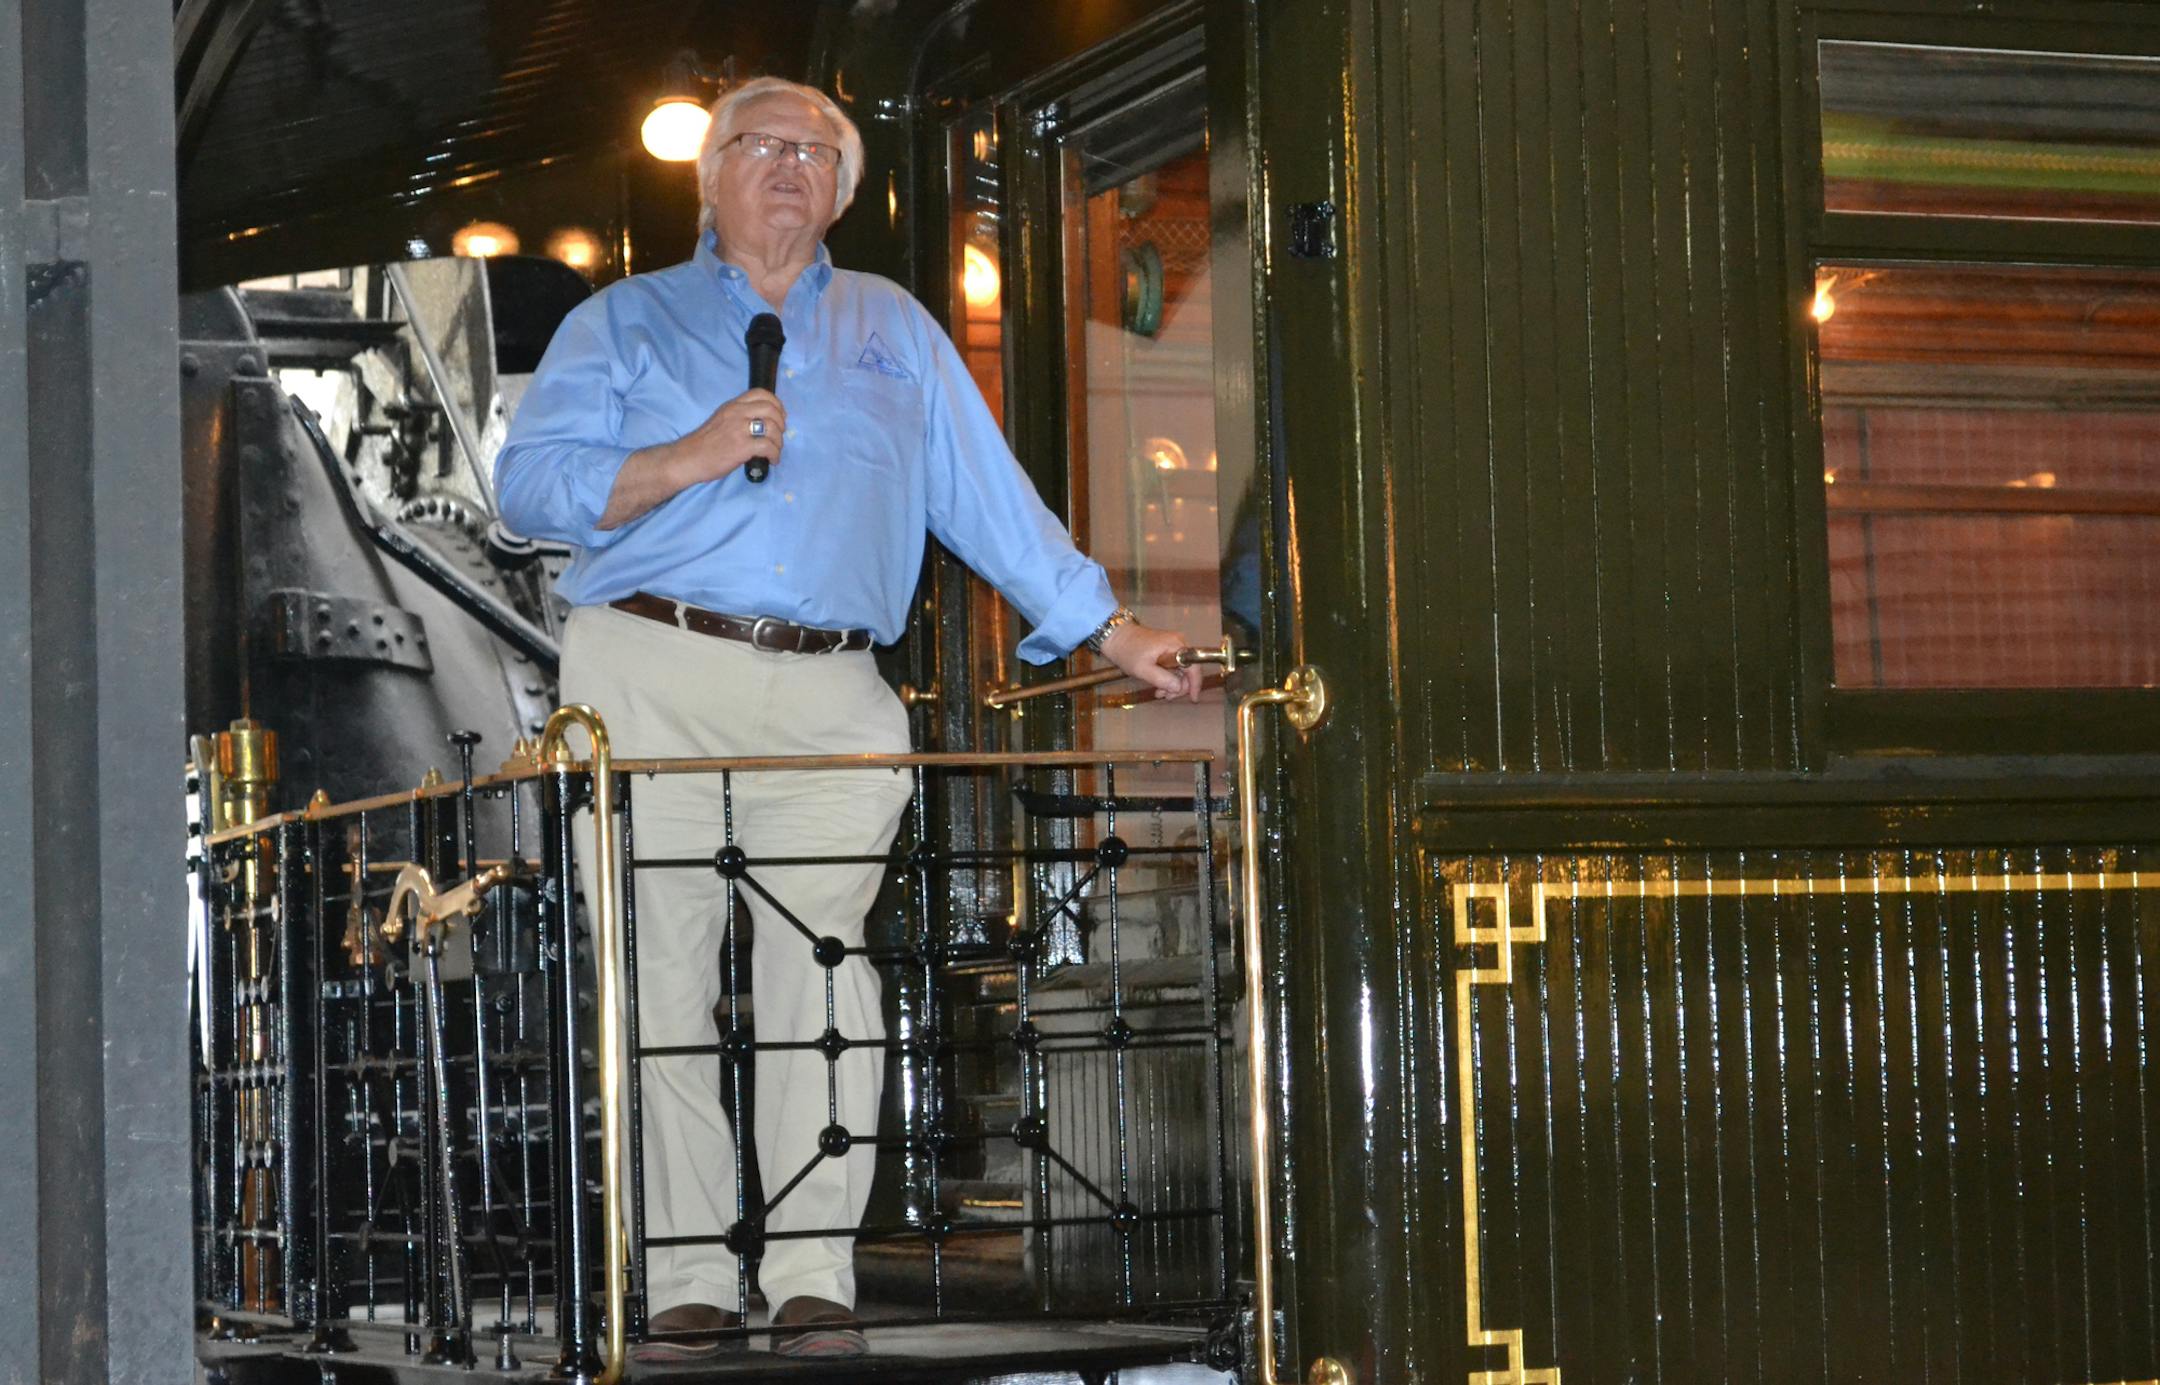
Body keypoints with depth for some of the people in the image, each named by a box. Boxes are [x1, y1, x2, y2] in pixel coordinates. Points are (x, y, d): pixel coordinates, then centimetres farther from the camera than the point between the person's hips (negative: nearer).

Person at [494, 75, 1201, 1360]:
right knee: (661, 975, -6)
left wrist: (1117, 633, 15)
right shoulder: (625, 322, 15)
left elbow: (989, 494, 21)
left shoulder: (893, 330, 23)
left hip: (829, 699, 1)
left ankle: (814, 1271, -8)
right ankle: (688, 1277, -2)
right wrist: (686, 460, -9)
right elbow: (530, 481, 4)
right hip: (652, 680, -1)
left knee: (821, 974, -10)